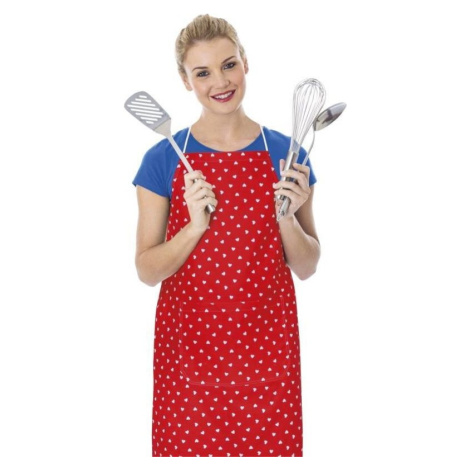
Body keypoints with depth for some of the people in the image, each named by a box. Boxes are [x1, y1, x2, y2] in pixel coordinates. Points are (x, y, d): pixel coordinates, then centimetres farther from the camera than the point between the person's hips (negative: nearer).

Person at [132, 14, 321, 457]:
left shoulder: (286, 155, 0)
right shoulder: (163, 159, -3)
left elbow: (306, 267, 5)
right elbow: (147, 270, -3)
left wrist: (287, 216, -14)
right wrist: (196, 225, -19)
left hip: (266, 341, 1)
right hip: (188, 341, -1)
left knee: (269, 445, 9)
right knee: (189, 445, 8)